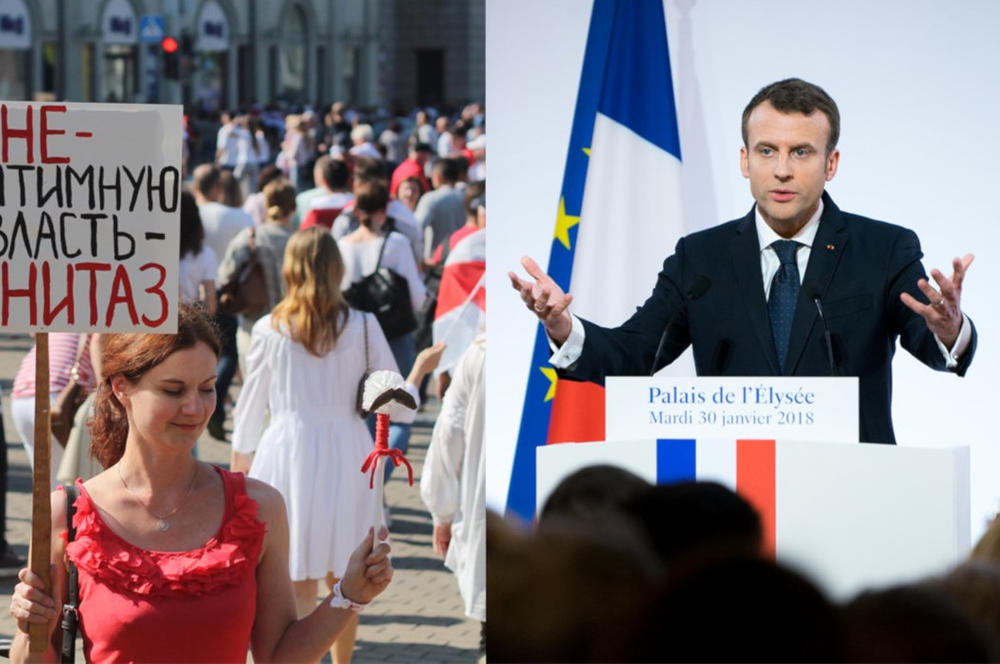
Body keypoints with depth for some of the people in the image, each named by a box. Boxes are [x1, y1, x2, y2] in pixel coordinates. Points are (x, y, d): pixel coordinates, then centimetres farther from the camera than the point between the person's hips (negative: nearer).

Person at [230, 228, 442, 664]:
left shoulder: (269, 330, -4)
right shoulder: (362, 327, -4)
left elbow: (250, 406, 5)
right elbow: (399, 407, -1)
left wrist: (239, 463, 21)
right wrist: (421, 368, 19)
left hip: (286, 455, -1)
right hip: (346, 459, 2)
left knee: (299, 584, 1)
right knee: (344, 581, 19)